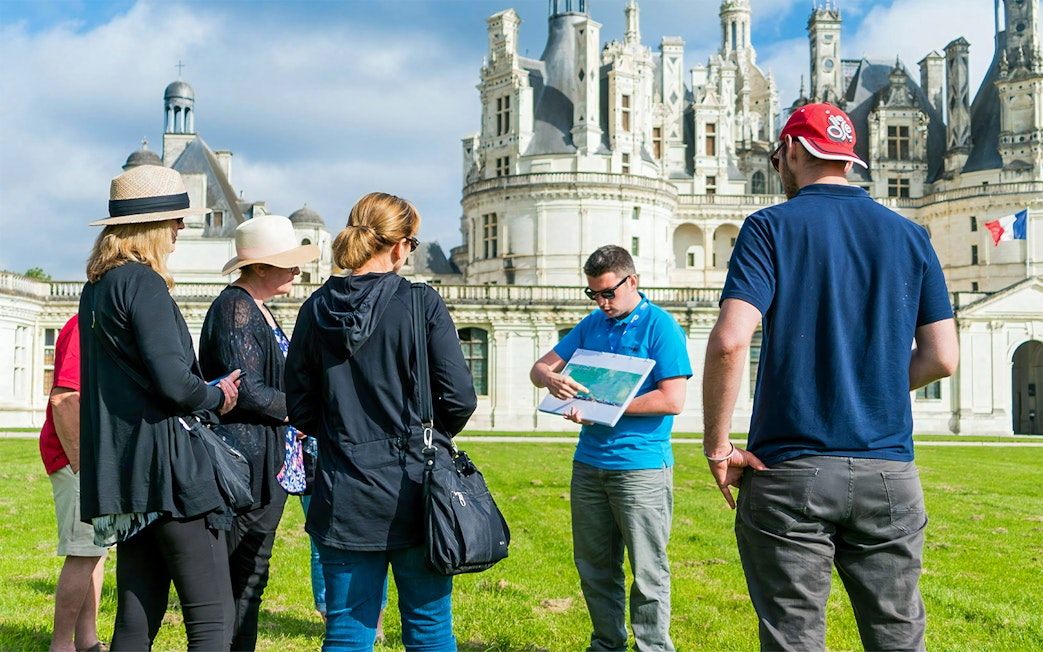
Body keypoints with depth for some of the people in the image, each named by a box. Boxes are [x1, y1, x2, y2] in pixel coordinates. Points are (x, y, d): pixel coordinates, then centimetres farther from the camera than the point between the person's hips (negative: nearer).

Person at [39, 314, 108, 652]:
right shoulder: (84, 327, -15)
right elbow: (63, 398, -23)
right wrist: (82, 464, -23)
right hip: (80, 458, -10)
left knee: (96, 550, 12)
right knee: (84, 553, -7)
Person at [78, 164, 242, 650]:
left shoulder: (96, 288, 17)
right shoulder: (143, 282, -11)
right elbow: (173, 382, -19)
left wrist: (207, 392, 14)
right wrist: (218, 399, 0)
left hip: (121, 469, 9)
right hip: (166, 464, -9)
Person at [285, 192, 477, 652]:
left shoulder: (316, 309, 2)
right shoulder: (421, 303, -9)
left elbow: (300, 410, 6)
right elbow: (459, 397, -10)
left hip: (343, 497, 3)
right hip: (413, 492, -3)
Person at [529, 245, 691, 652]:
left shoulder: (660, 326, -7)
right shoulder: (592, 324, 12)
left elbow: (673, 399, -15)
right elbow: (539, 367, 12)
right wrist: (551, 380, -13)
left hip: (641, 466, -6)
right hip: (589, 463, 7)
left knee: (647, 572, 0)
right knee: (594, 567, 14)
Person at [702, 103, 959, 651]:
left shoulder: (771, 227, -3)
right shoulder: (909, 236, 10)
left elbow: (728, 343, -16)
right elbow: (942, 358, 7)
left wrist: (717, 447, -6)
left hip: (789, 470, -3)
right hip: (889, 472, 4)